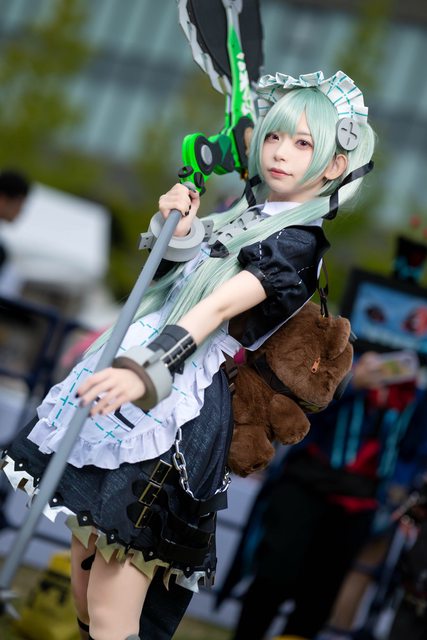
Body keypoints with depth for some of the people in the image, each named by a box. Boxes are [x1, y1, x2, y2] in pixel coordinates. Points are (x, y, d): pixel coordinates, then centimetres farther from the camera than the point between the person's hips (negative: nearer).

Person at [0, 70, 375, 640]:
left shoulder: (298, 243, -8)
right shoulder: (244, 213, 16)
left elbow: (219, 307, -24)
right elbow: (166, 272, 25)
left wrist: (143, 371, -37)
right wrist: (177, 230, 3)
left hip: (178, 405, -8)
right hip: (135, 364, 8)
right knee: (84, 560, 14)